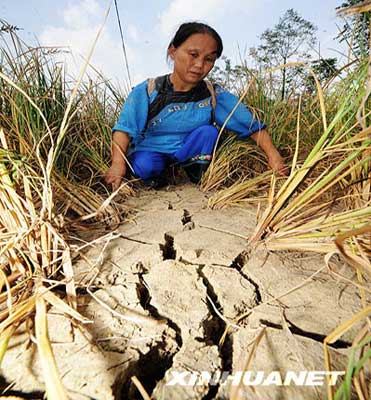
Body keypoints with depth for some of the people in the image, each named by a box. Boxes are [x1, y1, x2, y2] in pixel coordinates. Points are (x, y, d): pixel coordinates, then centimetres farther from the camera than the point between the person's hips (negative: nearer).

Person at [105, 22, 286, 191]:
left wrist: (273, 155, -25)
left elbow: (252, 124, -15)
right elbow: (124, 128, -22)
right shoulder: (146, 91, -14)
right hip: (151, 150, -1)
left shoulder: (215, 96, -11)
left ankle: (198, 180, -3)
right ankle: (156, 181, 4)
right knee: (145, 167, -31)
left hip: (187, 151, 2)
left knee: (208, 131, -22)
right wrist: (118, 163, -37)